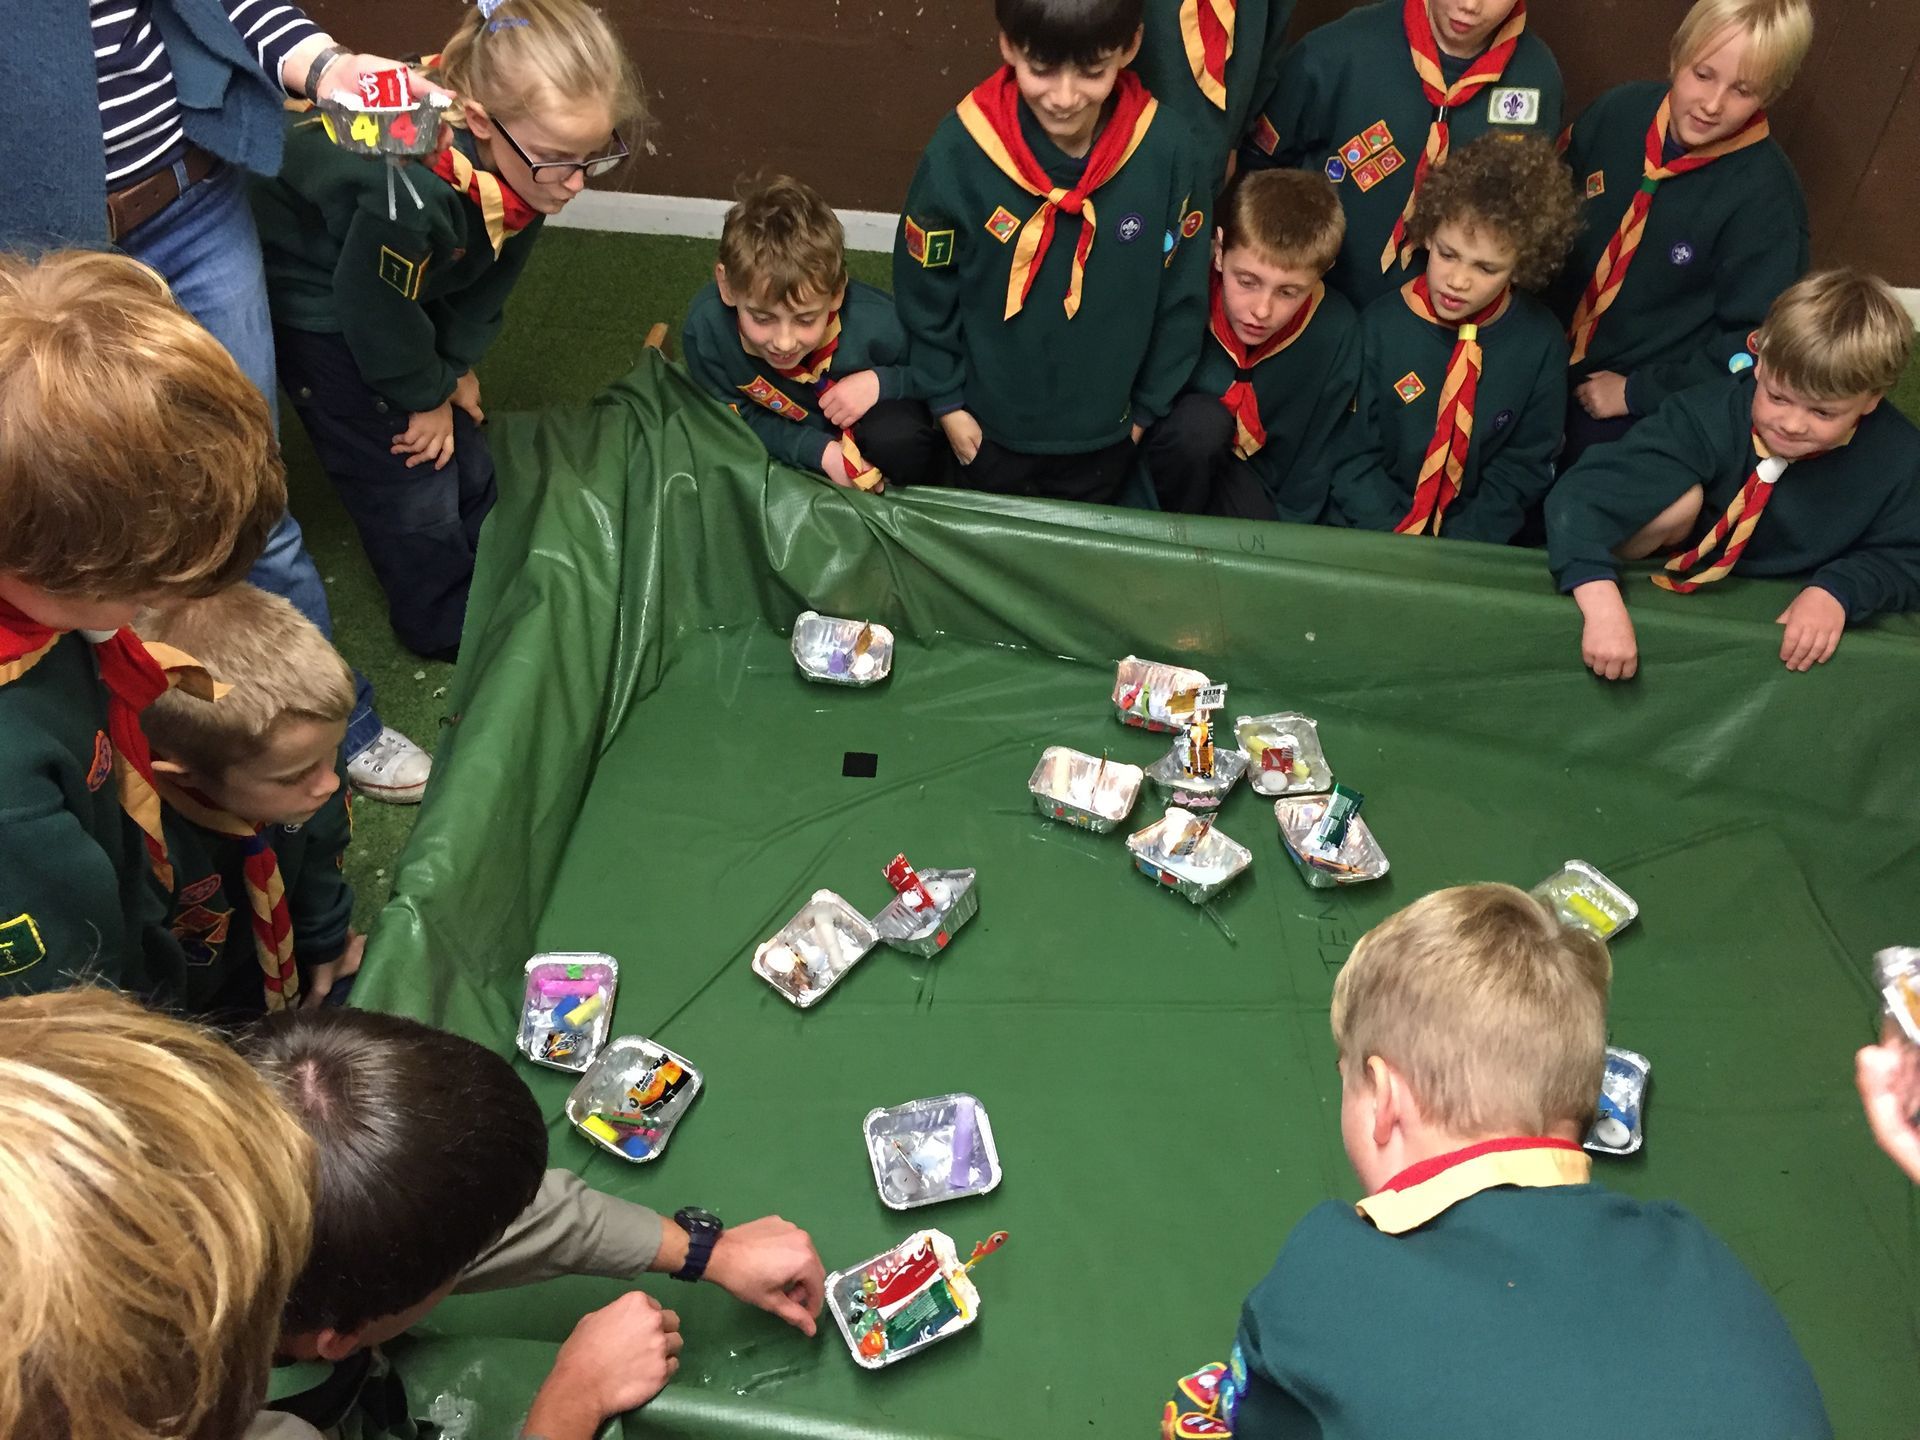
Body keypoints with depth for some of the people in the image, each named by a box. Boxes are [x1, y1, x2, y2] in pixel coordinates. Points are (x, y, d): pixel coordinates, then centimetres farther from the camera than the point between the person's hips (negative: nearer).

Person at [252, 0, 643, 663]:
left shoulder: (526, 152, -22)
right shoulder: (411, 190, -45)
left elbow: (489, 277, -5)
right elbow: (376, 311, -28)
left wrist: (453, 366, -3)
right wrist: (425, 395, -12)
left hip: (406, 283, 7)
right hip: (311, 285, -7)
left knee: (463, 450, 13)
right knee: (407, 465, -3)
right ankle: (447, 626, 16)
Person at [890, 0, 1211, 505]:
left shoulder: (1166, 151, -20)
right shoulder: (959, 150, -23)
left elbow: (1181, 298, -6)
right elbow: (924, 292, -9)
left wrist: (1147, 408, 1)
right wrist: (948, 403, -3)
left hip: (1105, 433, 1)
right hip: (988, 426, 0)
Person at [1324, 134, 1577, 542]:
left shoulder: (1541, 343, -3)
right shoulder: (1383, 325, -6)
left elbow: (1525, 464, 2)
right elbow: (1353, 454, -3)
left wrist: (1462, 548, -10)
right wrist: (1397, 546, -14)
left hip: (1473, 543, 1)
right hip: (1370, 537, -1)